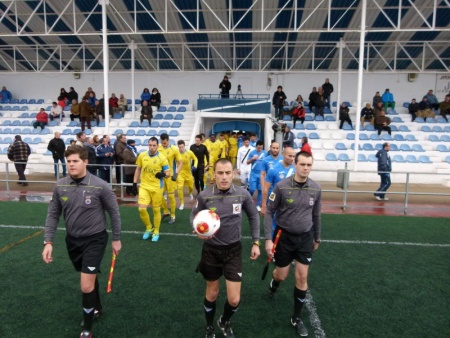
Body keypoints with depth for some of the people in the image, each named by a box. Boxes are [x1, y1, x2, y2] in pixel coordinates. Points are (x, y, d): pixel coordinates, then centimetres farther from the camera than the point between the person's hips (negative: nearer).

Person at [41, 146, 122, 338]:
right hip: (72, 240, 5)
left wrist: (116, 238, -1)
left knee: (86, 286, -7)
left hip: (94, 239, -4)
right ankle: (97, 308, 49)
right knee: (90, 278, 22)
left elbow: (114, 212, -7)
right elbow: (53, 215, 3)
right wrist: (48, 242, -5)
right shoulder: (60, 186, -6)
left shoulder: (99, 186, -18)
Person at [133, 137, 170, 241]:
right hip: (144, 186, 2)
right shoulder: (142, 155, 0)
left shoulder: (162, 158, -9)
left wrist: (163, 174, -31)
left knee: (156, 210, 7)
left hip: (157, 187, -2)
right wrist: (134, 184, 9)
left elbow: (168, 173, -7)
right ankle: (149, 227, 20)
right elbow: (138, 170, 12)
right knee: (141, 209, -7)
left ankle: (156, 231, 26)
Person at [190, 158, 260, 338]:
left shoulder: (243, 194, -13)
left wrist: (256, 242, 3)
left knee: (234, 300, 3)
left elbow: (253, 216, 4)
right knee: (212, 294, 18)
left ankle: (225, 322, 39)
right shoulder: (204, 195, -16)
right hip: (211, 250, 0)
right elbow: (194, 216, 0)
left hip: (233, 250, 1)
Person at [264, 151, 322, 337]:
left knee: (302, 278, 5)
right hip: (284, 236, -2)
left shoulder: (316, 188, -6)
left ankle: (297, 318, 25)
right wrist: (268, 239, -15)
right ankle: (273, 284, 50)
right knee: (282, 275, 11)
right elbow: (269, 213, -11)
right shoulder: (281, 186, -18)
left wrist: (317, 238, 15)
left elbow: (316, 215, 8)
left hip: (305, 238, 3)